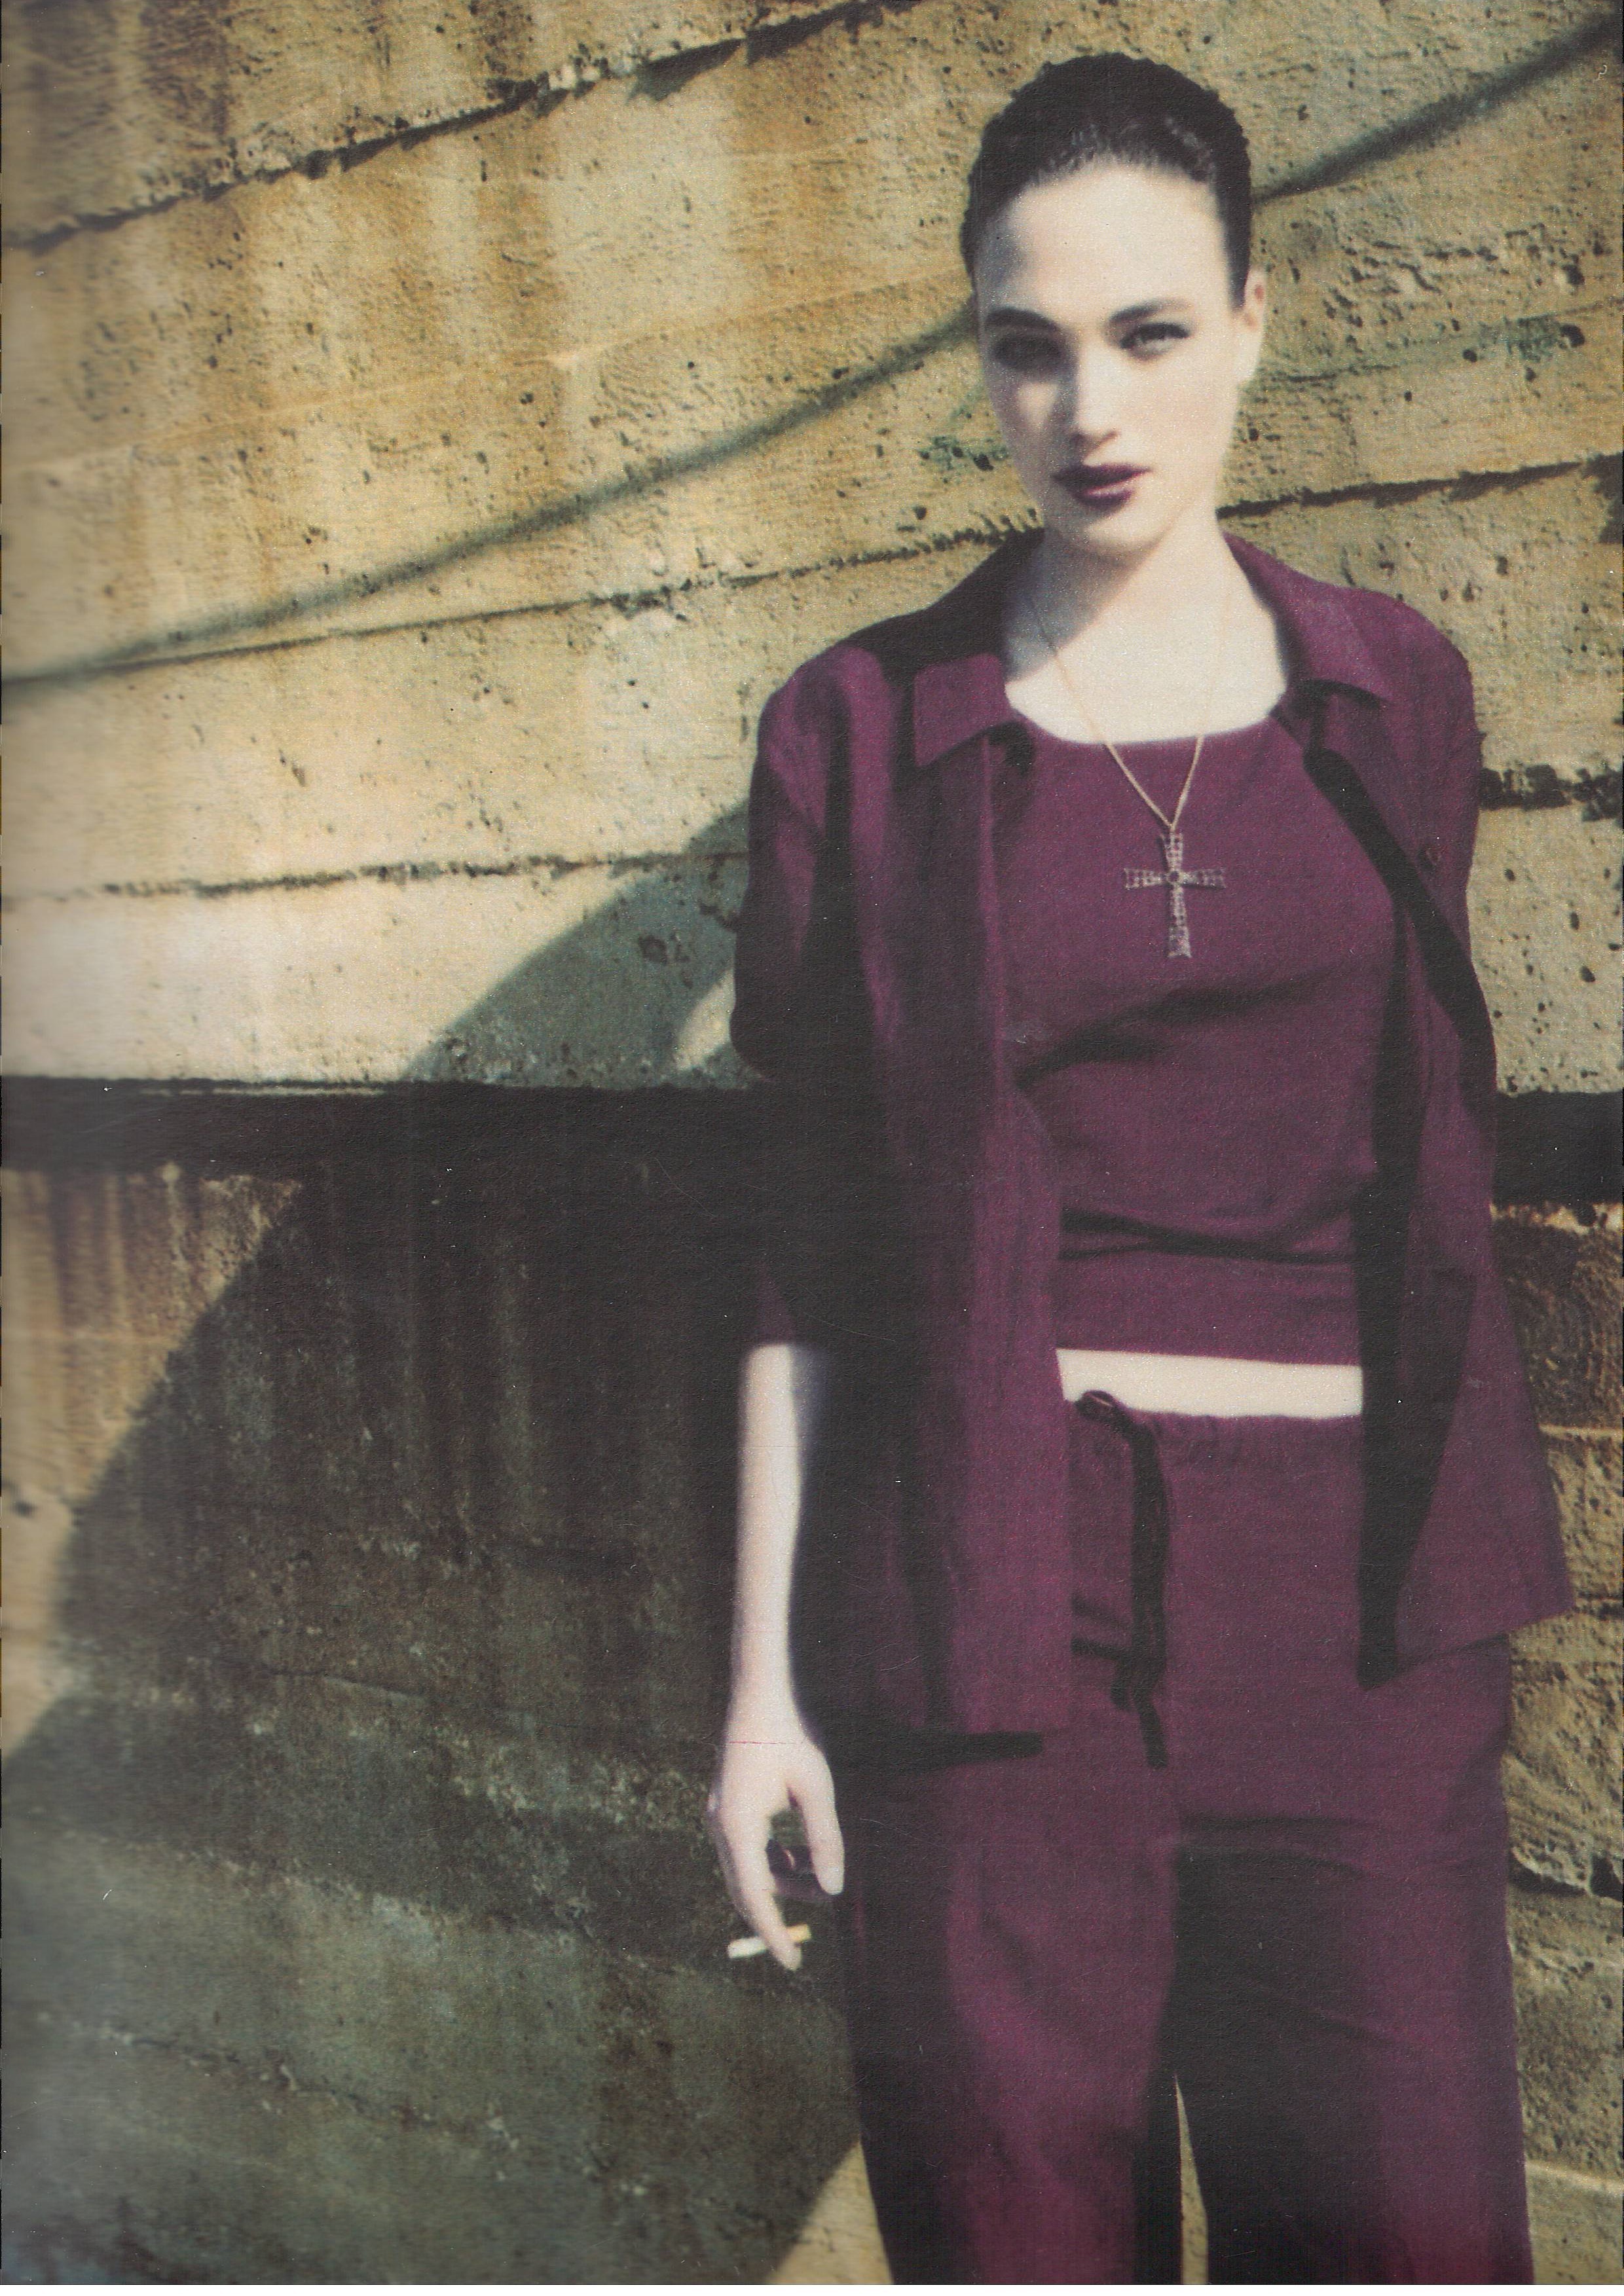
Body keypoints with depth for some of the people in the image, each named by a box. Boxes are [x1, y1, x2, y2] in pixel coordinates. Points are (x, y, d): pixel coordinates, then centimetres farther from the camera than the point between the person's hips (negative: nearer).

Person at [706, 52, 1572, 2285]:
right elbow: (812, 1237, 2)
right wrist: (767, 1670, 1)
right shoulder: (860, 728, 1)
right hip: (992, 1605, -1)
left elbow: (1422, 1145, 15)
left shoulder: (1395, 694, 8)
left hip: (1352, 1609, 2)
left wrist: (1450, 1572, 12)